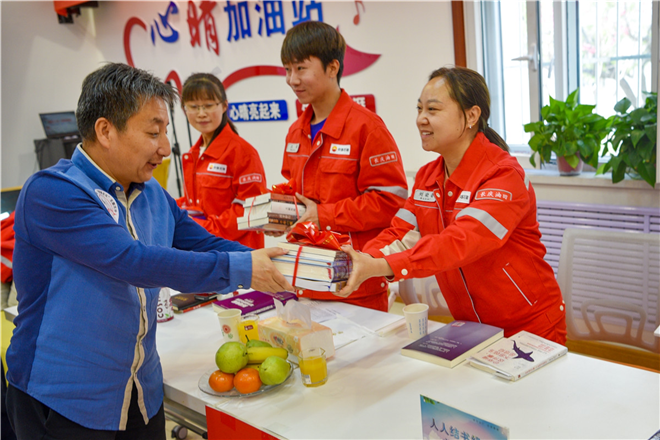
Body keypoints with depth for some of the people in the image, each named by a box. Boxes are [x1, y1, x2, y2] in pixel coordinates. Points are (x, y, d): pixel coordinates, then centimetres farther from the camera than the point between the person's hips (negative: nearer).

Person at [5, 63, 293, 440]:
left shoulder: (154, 196, 5)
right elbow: (133, 261, -28)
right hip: (63, 404, -6)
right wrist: (239, 269, -25)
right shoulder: (50, 192, -19)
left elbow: (206, 246, 5)